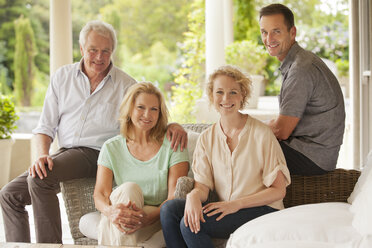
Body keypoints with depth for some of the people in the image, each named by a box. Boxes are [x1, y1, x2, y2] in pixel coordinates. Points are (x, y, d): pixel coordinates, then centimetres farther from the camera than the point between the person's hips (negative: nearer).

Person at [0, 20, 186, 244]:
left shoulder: (126, 85, 2)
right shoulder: (62, 76, 10)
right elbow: (46, 127, 10)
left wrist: (173, 125, -22)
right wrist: (42, 155, -11)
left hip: (97, 153, -5)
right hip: (65, 153, 5)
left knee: (40, 179, -29)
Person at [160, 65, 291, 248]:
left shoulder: (261, 134, -7)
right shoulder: (206, 138, 8)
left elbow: (278, 190, -7)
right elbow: (202, 185, 1)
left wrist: (236, 204, -17)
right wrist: (194, 195, -25)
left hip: (262, 211, -5)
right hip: (224, 210, 5)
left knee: (189, 225, -26)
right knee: (169, 208, -19)